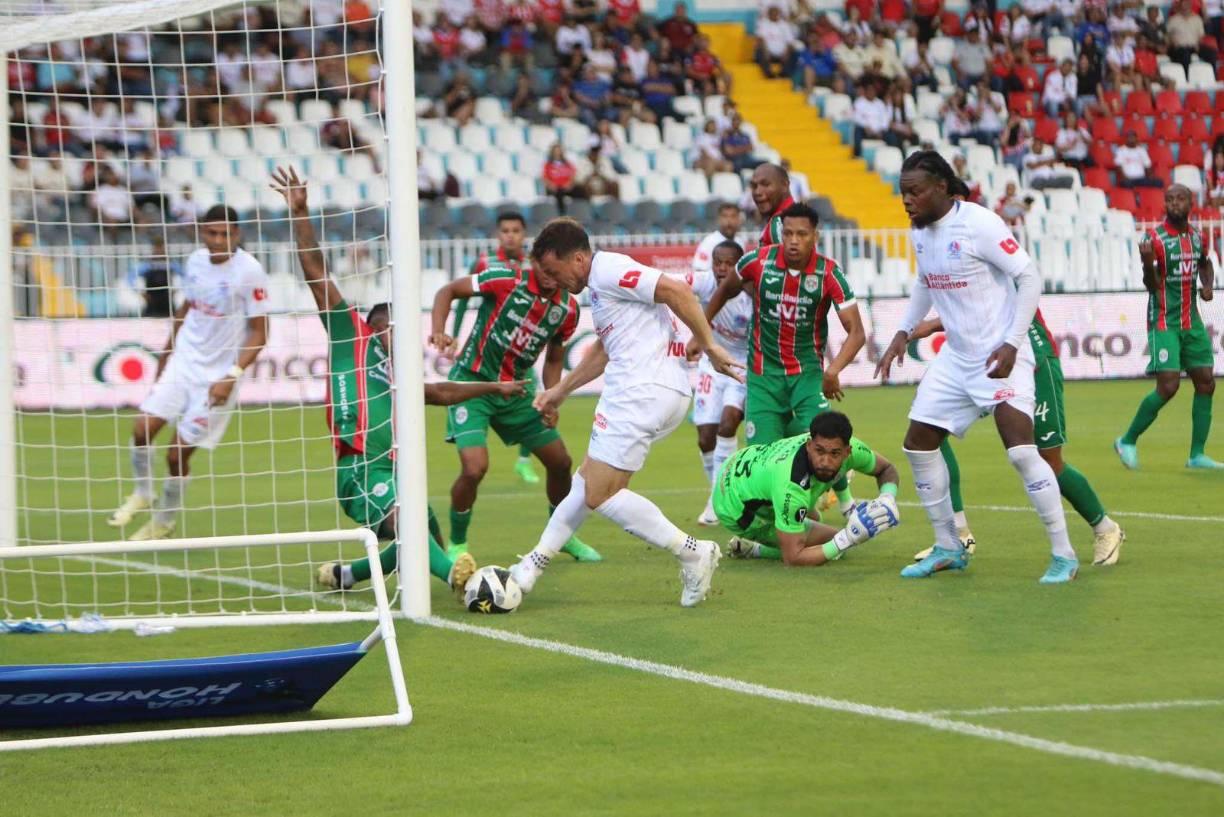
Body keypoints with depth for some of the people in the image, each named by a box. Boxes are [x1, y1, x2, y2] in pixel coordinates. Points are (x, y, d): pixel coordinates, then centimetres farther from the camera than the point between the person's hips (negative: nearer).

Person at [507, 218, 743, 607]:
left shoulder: (608, 271, -12)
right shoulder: (600, 283, 21)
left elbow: (676, 290, -20)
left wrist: (708, 346, -16)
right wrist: (560, 391, 41)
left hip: (643, 391, -11)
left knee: (599, 494, -7)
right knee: (588, 478, 18)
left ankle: (693, 553, -6)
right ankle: (535, 564, 27)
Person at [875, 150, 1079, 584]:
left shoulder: (979, 224, -18)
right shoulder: (920, 232, 6)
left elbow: (1030, 277, -17)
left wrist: (1012, 343, -23)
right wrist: (904, 333, 15)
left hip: (1001, 356, -9)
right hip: (955, 358, 9)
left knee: (1020, 449, -19)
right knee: (918, 443, 7)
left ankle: (1063, 554, -9)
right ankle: (948, 548, 21)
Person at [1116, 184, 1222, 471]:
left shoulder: (1197, 237, 8)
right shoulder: (1154, 238, -12)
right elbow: (1152, 285, -17)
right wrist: (1147, 262, -36)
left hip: (1192, 322, 7)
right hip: (1164, 321, -7)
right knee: (1168, 386, -15)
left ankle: (1197, 455, 9)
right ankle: (1127, 441, 2)